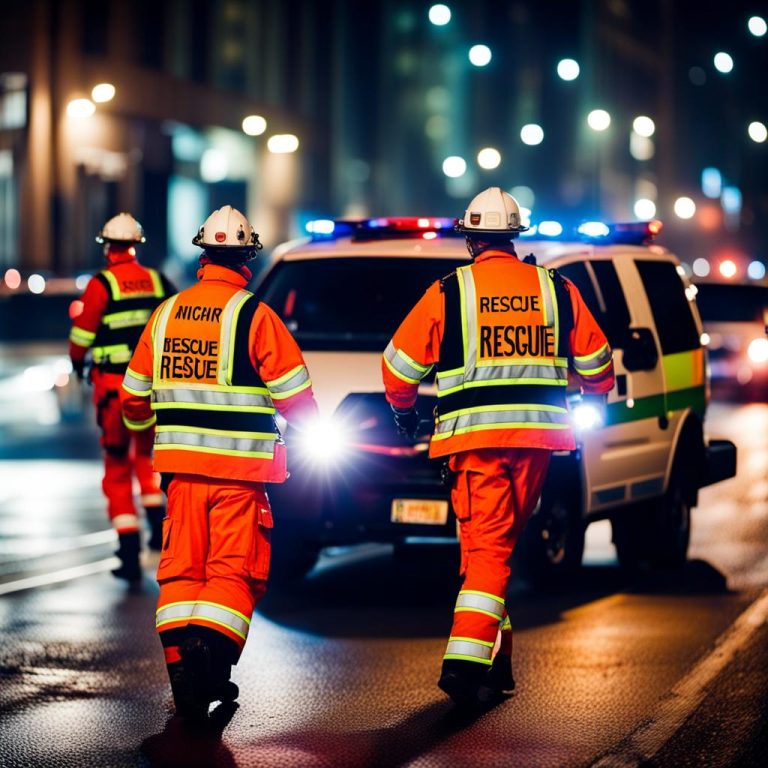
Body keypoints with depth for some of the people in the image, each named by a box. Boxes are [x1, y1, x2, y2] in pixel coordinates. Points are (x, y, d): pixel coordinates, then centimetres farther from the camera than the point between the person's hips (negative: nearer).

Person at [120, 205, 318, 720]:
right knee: (234, 570, 1)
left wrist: (154, 427, 36)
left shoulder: (166, 314, 6)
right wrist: (309, 429, 16)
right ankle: (209, 650, -15)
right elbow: (296, 396, -6)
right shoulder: (254, 316, -9)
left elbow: (135, 397, 15)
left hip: (181, 464, 4)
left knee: (181, 567, 11)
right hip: (239, 467, -4)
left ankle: (181, 664, 3)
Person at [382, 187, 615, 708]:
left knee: (486, 545, 1)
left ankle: (487, 661, -2)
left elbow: (400, 363, 7)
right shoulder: (555, 290, 9)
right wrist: (595, 398, 38)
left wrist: (404, 410, 26)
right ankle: (469, 659, -4)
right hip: (536, 434, 2)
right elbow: (597, 366, 16)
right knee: (504, 541, 9)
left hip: (473, 433, -2)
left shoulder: (449, 292, 2)